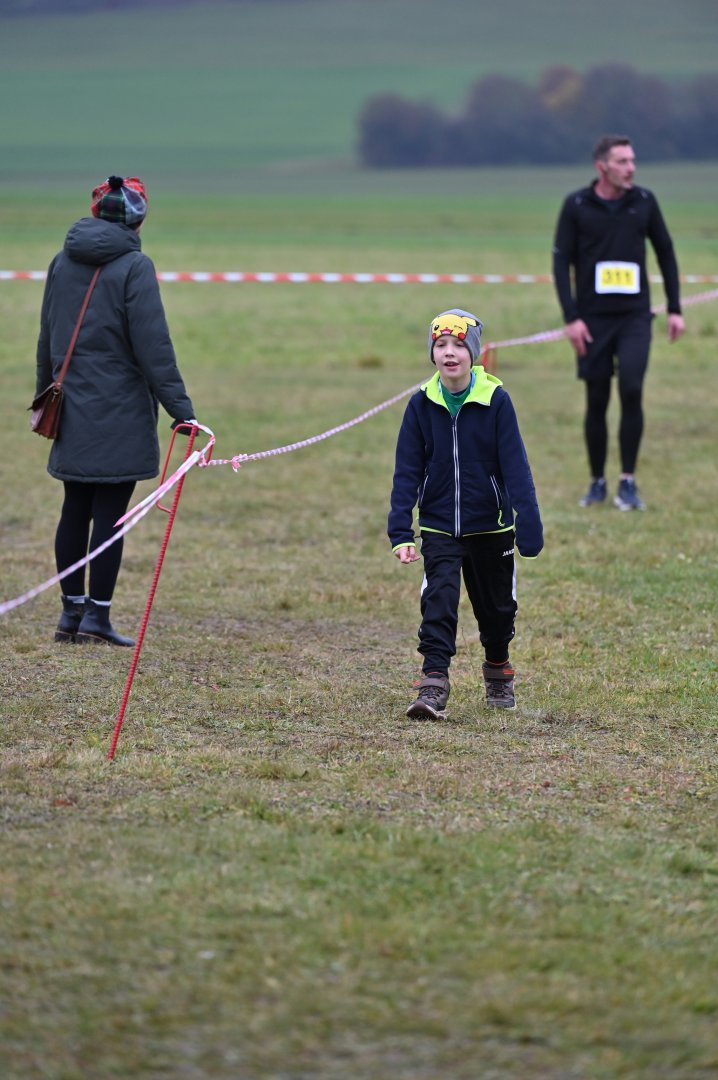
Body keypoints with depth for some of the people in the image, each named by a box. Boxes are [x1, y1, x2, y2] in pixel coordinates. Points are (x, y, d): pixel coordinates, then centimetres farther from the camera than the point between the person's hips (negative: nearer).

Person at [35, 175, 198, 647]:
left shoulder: (63, 262, 7)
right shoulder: (134, 267, -11)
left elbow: (48, 338, 17)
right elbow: (153, 345, -15)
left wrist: (45, 394, 29)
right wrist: (180, 409, -13)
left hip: (72, 410, 6)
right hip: (121, 413, -6)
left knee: (75, 509, 13)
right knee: (110, 514, -1)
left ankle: (72, 611, 18)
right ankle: (96, 616, -1)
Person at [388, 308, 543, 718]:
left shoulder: (496, 401, -12)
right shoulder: (422, 405, -6)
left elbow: (516, 466, -12)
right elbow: (407, 472, -3)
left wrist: (529, 524, -18)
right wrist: (401, 534, -10)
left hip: (490, 526, 0)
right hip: (439, 527, 0)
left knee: (496, 606, 15)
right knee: (438, 602, -15)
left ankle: (498, 669, 40)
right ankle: (434, 685, -18)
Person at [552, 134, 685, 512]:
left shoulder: (644, 202, 3)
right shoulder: (576, 205, -2)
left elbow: (665, 252, 13)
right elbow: (561, 262, -1)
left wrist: (674, 309, 9)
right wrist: (571, 317, -9)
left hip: (635, 317, 0)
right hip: (593, 320, 0)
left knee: (632, 390, -16)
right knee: (596, 402, 3)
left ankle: (628, 482, -7)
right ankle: (597, 483, 17)